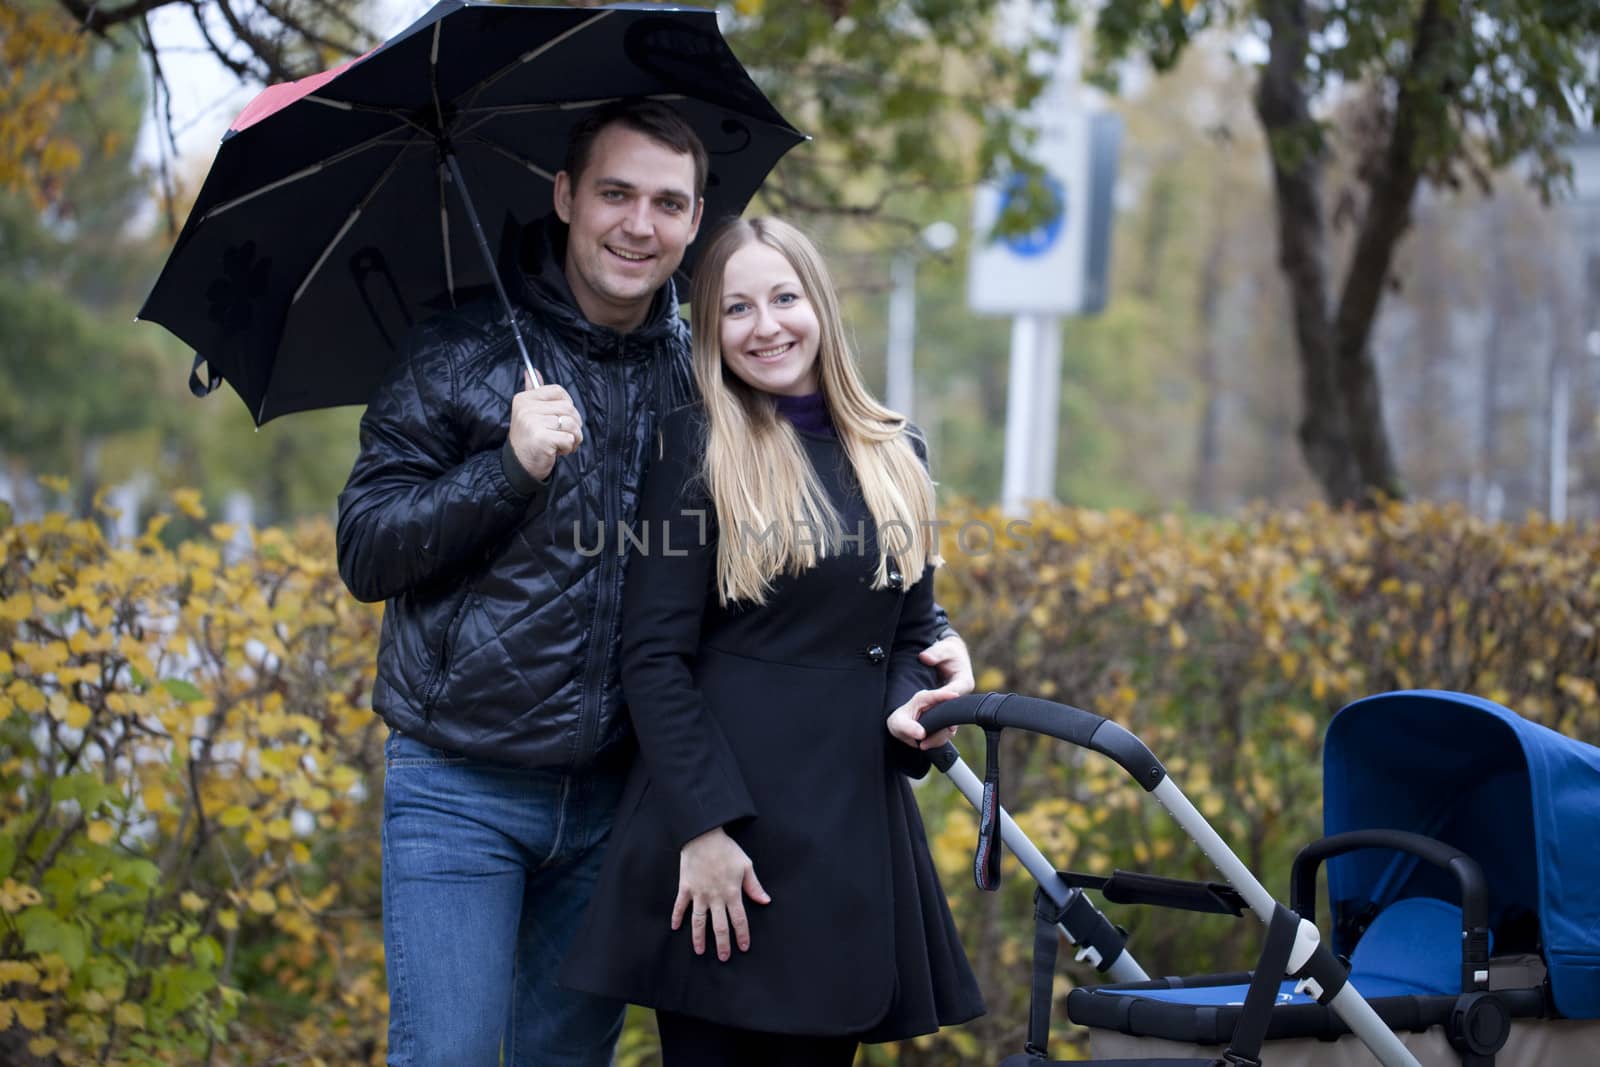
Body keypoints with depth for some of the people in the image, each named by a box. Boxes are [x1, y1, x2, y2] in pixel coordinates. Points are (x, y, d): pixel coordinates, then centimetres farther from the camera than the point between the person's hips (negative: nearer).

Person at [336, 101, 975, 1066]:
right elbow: (365, 552, -8)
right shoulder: (464, 354, -4)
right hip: (461, 793, -3)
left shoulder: (698, 378, 7)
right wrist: (509, 468, -21)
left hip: (614, 796, 4)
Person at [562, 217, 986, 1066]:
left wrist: (904, 709, -4)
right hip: (726, 813, -5)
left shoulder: (896, 458, 11)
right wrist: (702, 827, -15)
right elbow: (654, 655, -8)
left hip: (855, 825, 5)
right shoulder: (698, 448, -4)